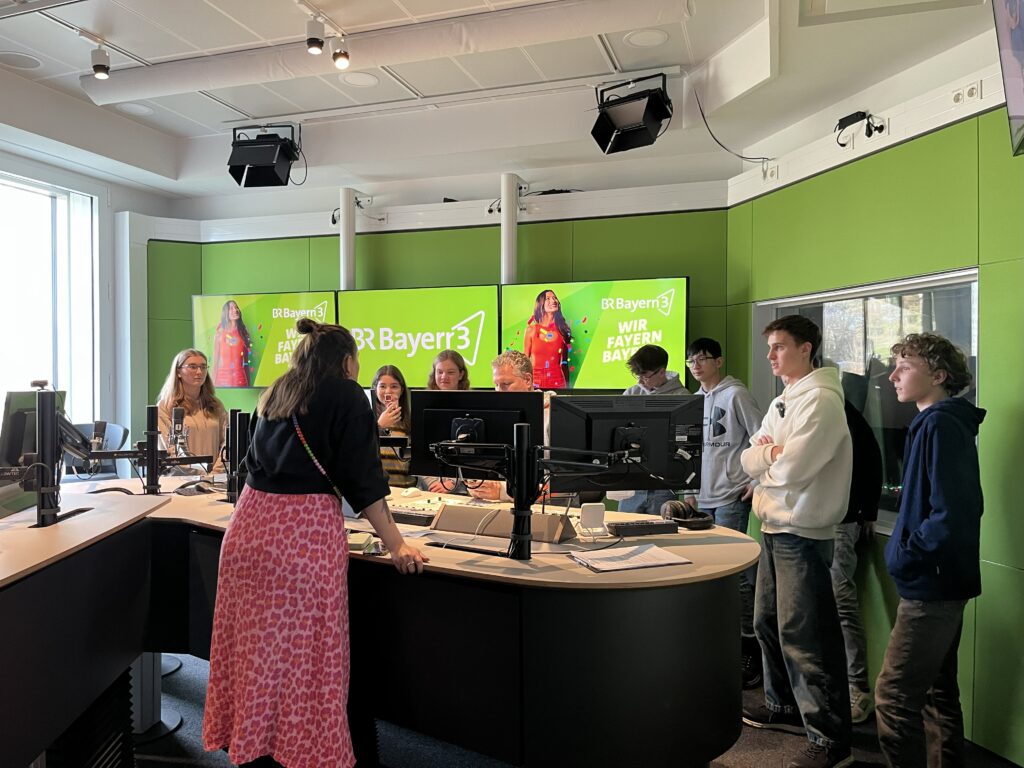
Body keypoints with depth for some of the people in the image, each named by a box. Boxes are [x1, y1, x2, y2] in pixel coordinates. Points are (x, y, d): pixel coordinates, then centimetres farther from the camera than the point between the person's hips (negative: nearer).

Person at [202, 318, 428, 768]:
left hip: (251, 524, 6)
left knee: (256, 646, 14)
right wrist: (396, 546, -4)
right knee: (303, 654, 3)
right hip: (305, 532, -6)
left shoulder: (274, 394, 18)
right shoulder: (346, 395, -1)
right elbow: (362, 478, -7)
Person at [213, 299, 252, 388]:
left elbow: (246, 362, 8)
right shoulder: (219, 334, 3)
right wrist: (214, 383, 1)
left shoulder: (243, 333, 7)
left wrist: (248, 384, 7)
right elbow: (215, 360, 4)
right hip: (223, 376, -1)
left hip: (240, 377, 1)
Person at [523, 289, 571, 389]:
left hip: (557, 380, 1)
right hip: (535, 379, -1)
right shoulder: (531, 329, -2)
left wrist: (567, 385, 8)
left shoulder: (562, 329, 2)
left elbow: (564, 362, 8)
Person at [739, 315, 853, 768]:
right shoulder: (782, 402, 16)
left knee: (803, 636, -6)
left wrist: (764, 456, -3)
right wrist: (774, 453, -9)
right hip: (774, 527, 10)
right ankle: (784, 707, 36)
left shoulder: (821, 400, -14)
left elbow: (791, 468, -23)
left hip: (802, 533, -10)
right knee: (768, 623, 19)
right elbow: (748, 460, 10)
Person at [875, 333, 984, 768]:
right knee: (938, 691, 19)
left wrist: (905, 554, -15)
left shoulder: (940, 425, -18)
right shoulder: (946, 422, 12)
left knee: (894, 697, -5)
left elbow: (950, 514, -25)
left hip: (931, 586, -10)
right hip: (943, 583, 10)